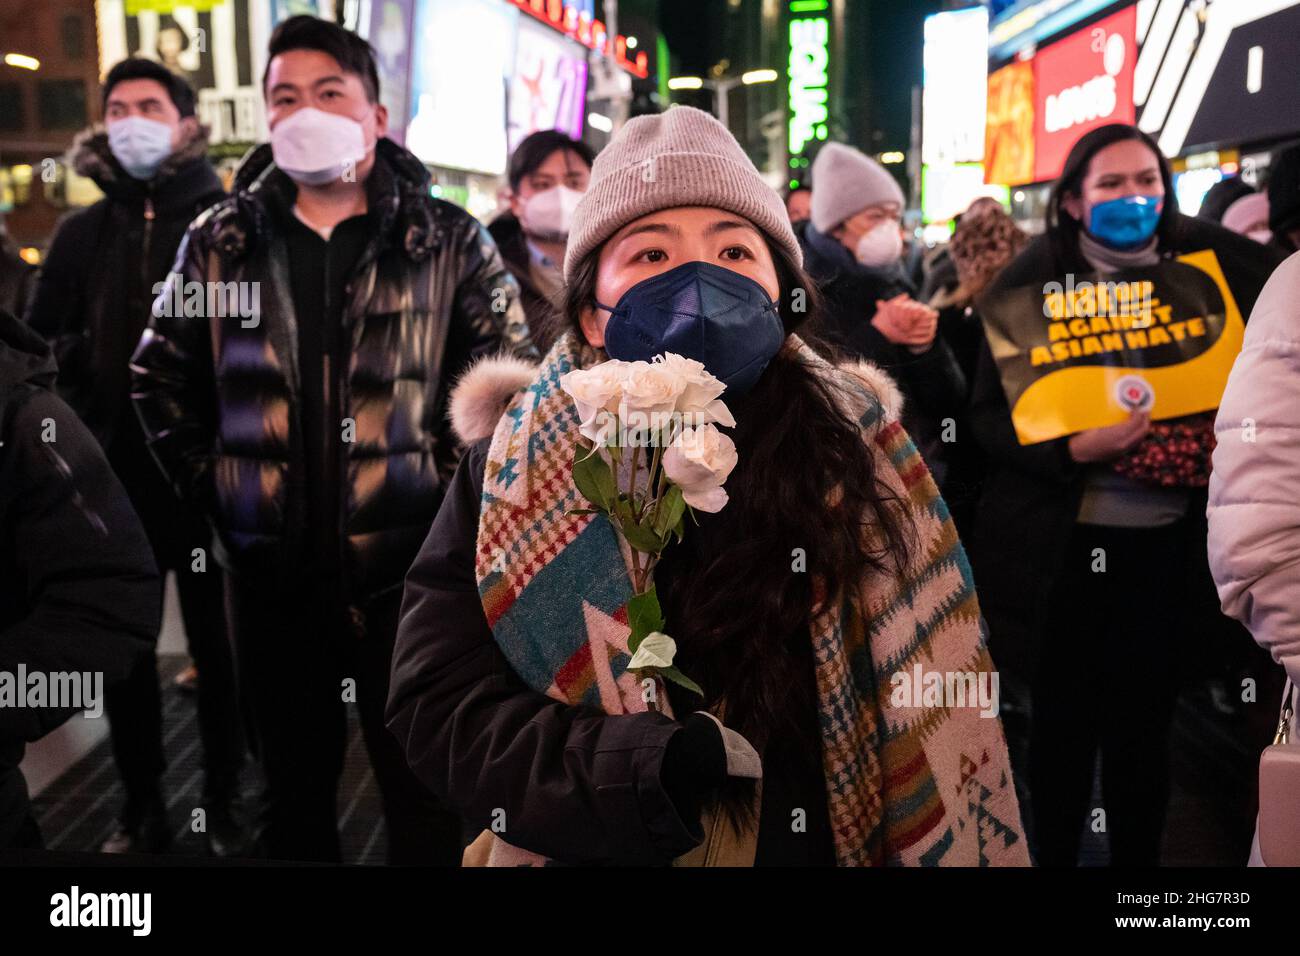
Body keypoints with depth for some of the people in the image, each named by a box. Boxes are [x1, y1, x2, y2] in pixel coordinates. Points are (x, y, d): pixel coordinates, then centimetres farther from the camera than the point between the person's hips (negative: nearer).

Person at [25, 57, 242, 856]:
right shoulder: (83, 232, 10)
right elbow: (40, 340, 12)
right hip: (117, 470, 4)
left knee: (219, 642, 8)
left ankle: (226, 803, 23)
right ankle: (143, 806, 26)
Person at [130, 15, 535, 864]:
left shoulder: (449, 242, 1)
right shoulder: (219, 241, 7)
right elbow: (162, 378, 15)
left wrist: (444, 480, -4)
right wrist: (213, 487, 6)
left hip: (410, 560, -2)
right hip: (272, 564, 3)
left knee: (425, 789, 7)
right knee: (295, 789, 17)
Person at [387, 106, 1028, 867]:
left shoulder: (859, 451, -12)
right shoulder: (514, 466, -13)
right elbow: (437, 704, -17)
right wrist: (649, 769, -30)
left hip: (828, 842, 1)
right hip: (581, 848, 0)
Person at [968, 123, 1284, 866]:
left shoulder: (1200, 264, 2)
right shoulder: (1032, 281, -6)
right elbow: (989, 414, -7)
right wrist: (1073, 448, -23)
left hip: (1166, 541, 2)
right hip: (1061, 542, -2)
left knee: (1145, 723, 12)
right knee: (1064, 722, 9)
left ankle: (1138, 860, 30)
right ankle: (1053, 855, 27)